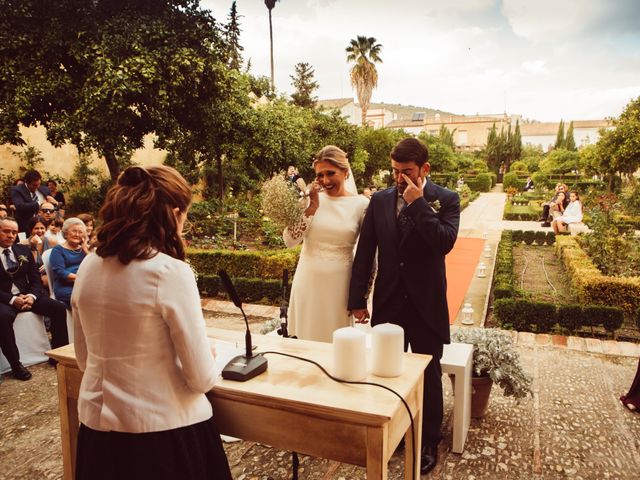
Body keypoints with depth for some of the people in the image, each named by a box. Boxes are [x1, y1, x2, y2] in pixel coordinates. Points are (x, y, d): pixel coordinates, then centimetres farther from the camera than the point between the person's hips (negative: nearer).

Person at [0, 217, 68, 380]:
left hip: (27, 294, 4)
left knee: (59, 308, -17)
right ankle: (15, 365, -23)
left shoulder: (24, 250, 11)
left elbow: (35, 279, 9)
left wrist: (32, 296, -11)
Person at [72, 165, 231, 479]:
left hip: (97, 425, 6)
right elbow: (202, 379, -18)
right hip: (163, 430, -5)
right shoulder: (170, 272, -22)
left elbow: (84, 360, 9)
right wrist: (209, 360, 3)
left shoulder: (88, 267, -2)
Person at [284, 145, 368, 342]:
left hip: (340, 285, -2)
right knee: (305, 340, 13)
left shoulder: (361, 204, -4)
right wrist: (312, 207, -12)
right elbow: (290, 240, -6)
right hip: (308, 282, 2)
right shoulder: (309, 198, 1)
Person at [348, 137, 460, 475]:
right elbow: (364, 252, 3)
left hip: (426, 304, -2)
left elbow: (445, 242, -22)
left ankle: (428, 442, 30)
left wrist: (418, 203, -20)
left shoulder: (446, 199, -5)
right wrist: (357, 298, 2)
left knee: (428, 375, 12)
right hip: (388, 302, 3)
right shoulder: (380, 200, 2)